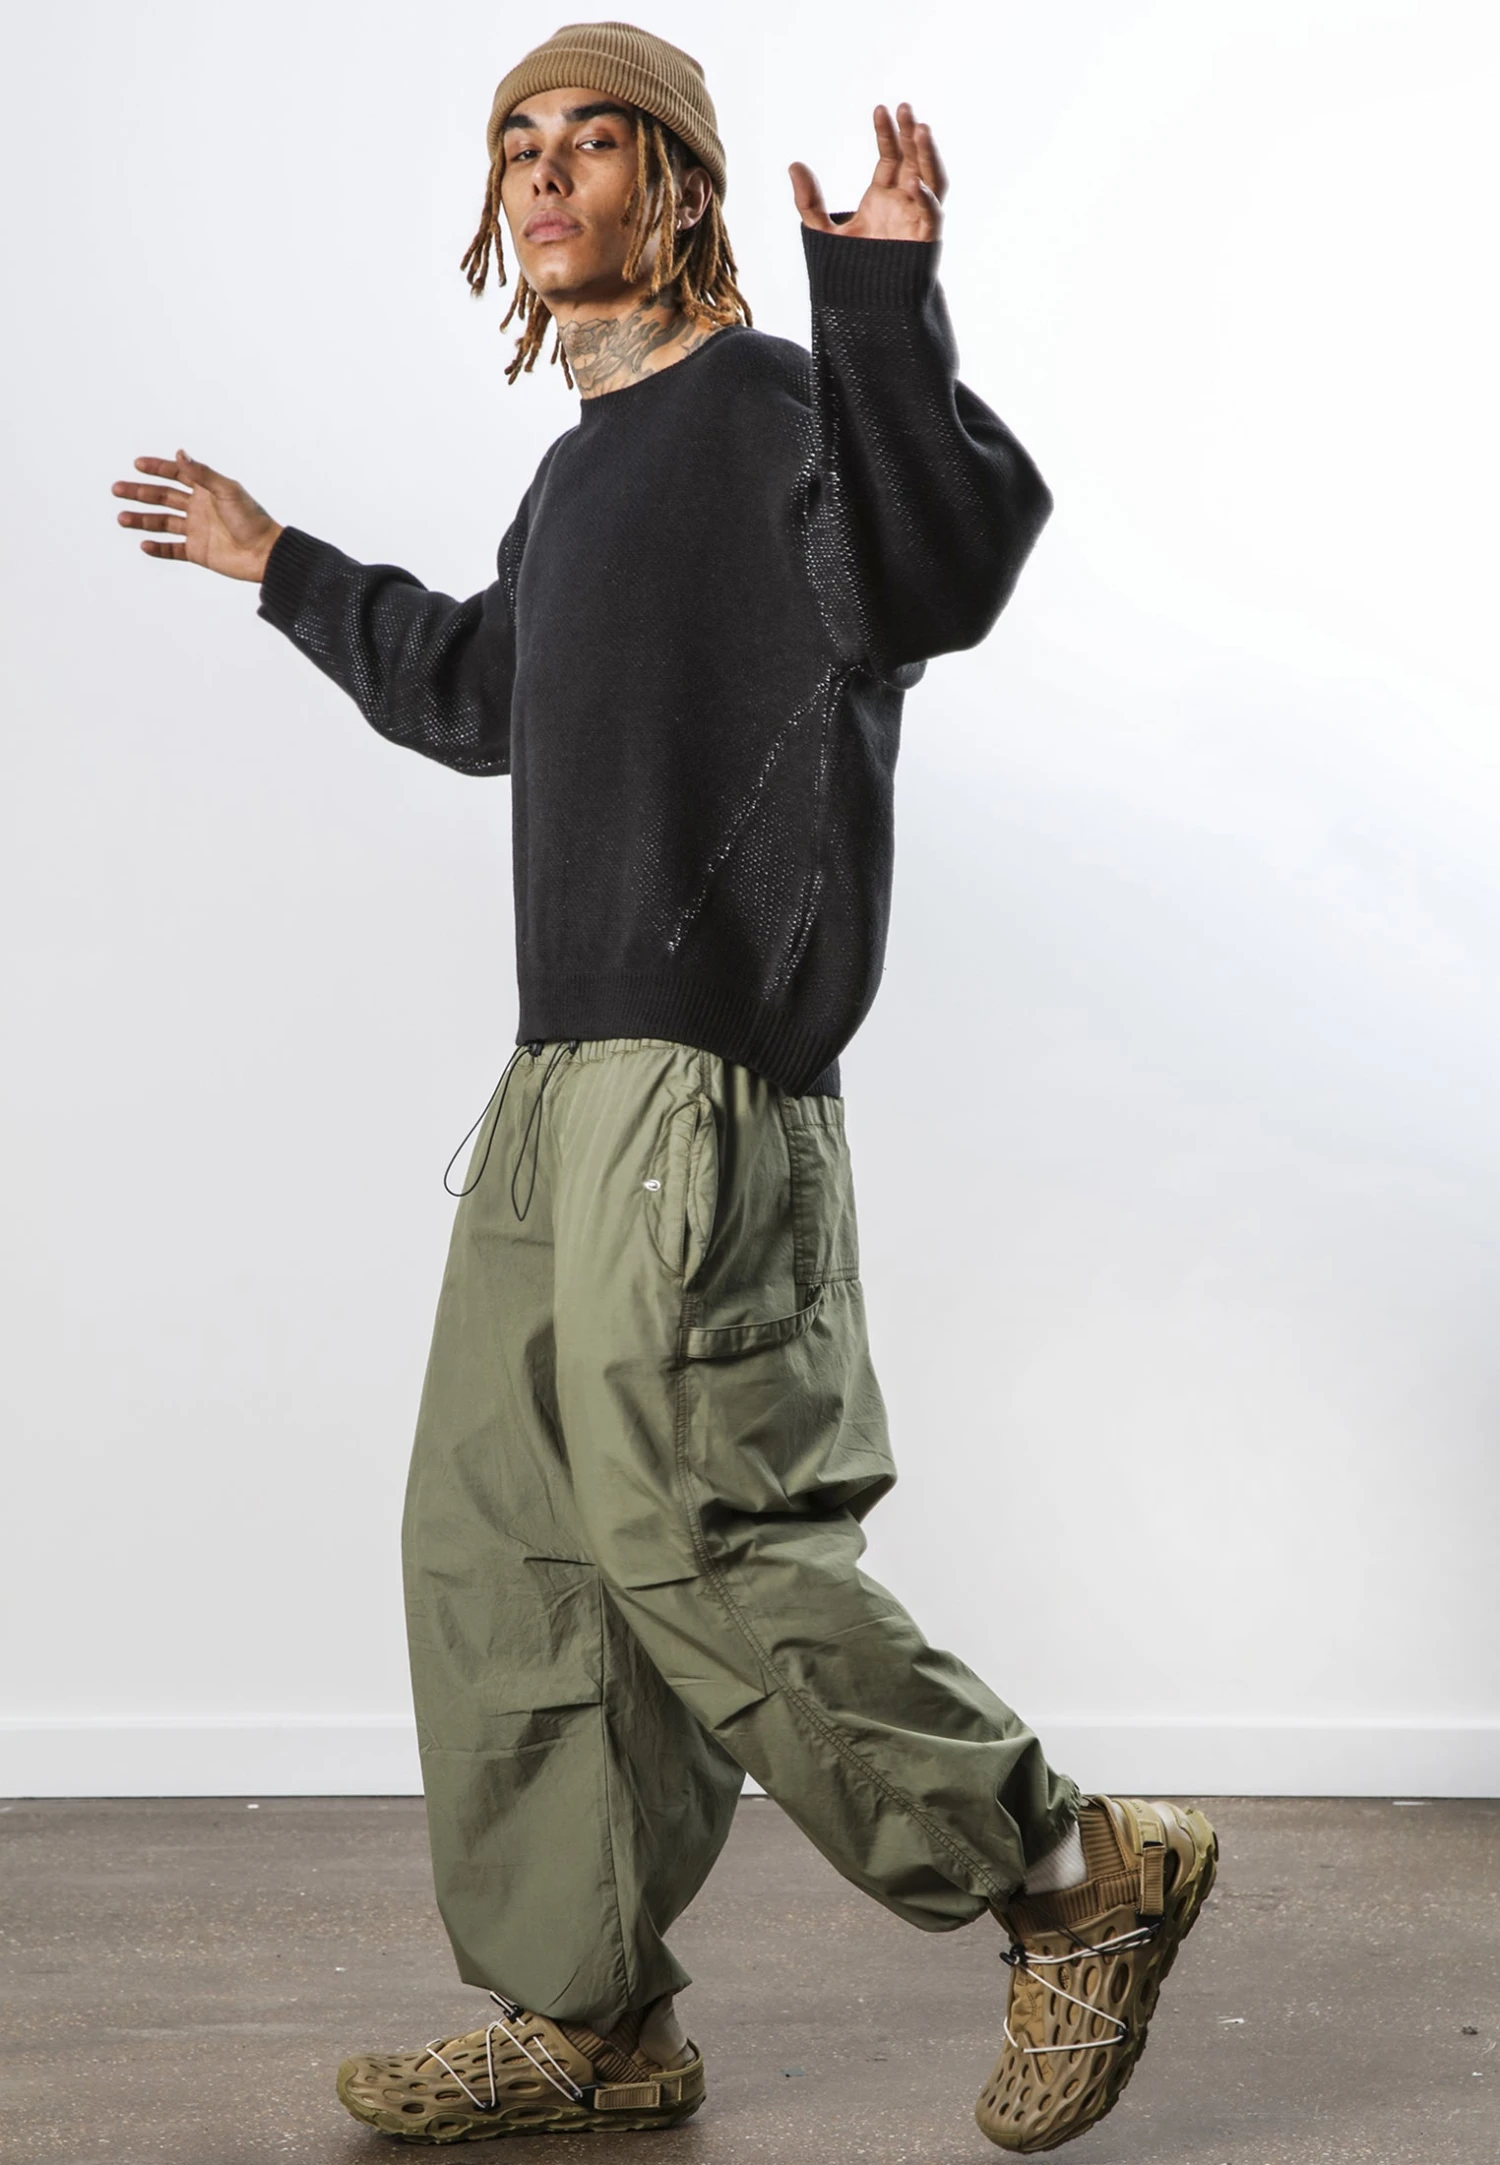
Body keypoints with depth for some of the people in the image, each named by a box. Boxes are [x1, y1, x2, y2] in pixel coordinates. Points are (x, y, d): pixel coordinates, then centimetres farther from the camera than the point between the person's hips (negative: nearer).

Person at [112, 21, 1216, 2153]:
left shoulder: (775, 405, -5)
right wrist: (288, 572, 48)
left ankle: (1078, 1880, 5)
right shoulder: (587, 464, 21)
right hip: (570, 1075, 9)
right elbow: (478, 690, 39)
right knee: (497, 1533, 8)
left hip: (706, 1070, -9)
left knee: (691, 1534, -11)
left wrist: (884, 306, -34)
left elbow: (936, 578, -26)